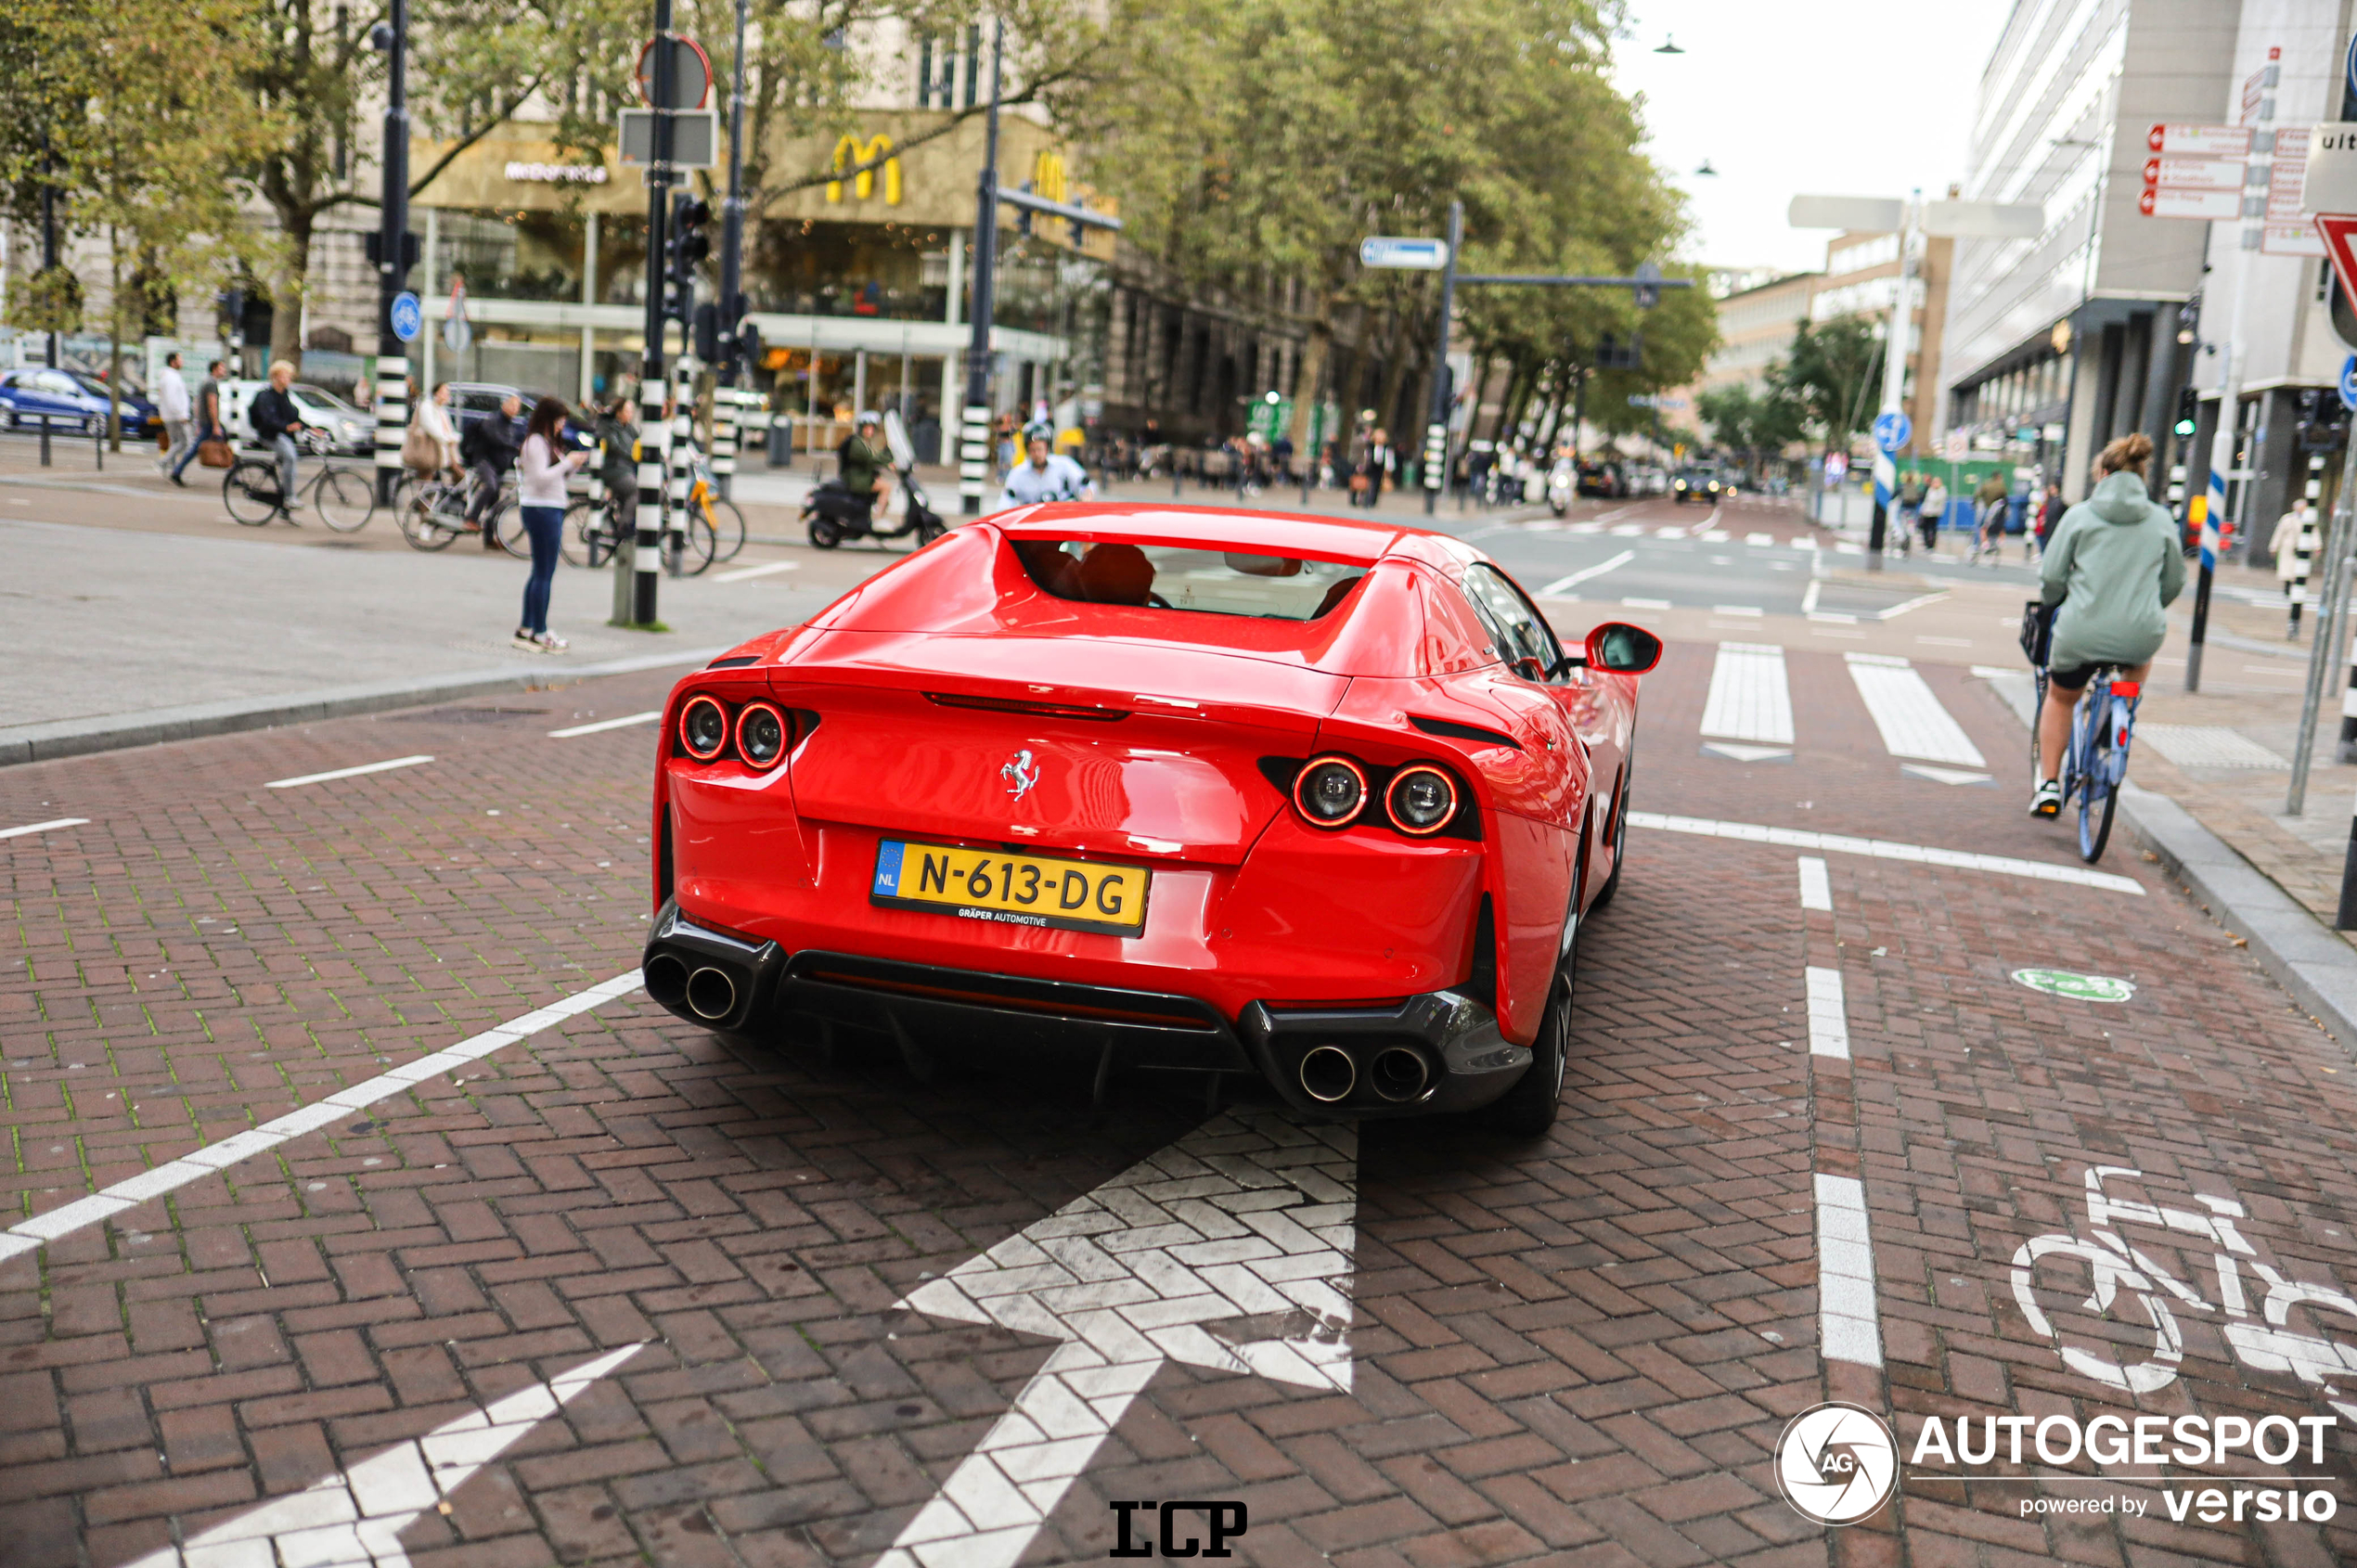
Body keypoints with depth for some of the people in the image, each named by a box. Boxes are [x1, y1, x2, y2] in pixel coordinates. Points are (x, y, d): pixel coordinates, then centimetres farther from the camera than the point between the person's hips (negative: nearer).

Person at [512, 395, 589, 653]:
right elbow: (541, 477, -20)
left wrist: (574, 463, 5)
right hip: (541, 509, -10)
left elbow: (558, 476, 20)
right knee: (544, 574, -8)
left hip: (552, 509, 10)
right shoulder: (535, 442, -11)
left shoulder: (550, 442, 19)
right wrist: (568, 462, -14)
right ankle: (539, 634, -5)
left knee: (540, 573, 13)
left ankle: (526, 629, 19)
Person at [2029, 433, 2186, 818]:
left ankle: (2048, 786, 21)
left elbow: (2051, 578, 1)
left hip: (2081, 632, -1)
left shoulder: (2079, 515, 1)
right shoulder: (2161, 520, 8)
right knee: (2141, 657, 40)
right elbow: (2174, 583, 16)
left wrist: (2052, 601, 23)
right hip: (2140, 634, 2)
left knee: (2060, 699, 25)